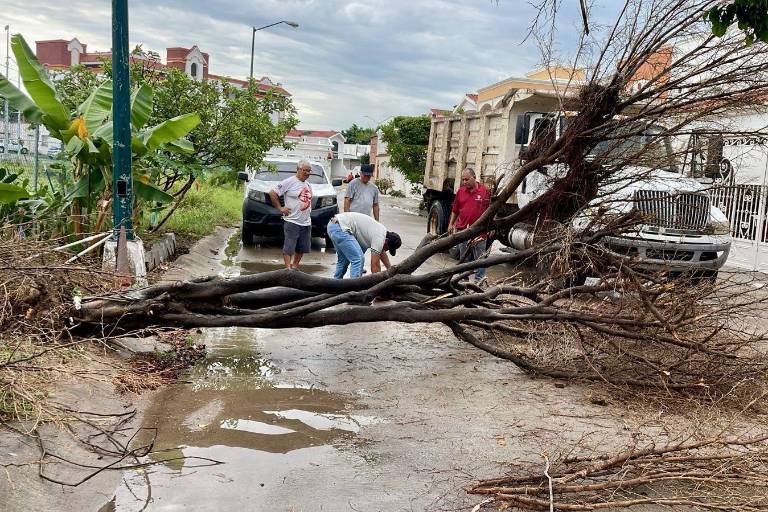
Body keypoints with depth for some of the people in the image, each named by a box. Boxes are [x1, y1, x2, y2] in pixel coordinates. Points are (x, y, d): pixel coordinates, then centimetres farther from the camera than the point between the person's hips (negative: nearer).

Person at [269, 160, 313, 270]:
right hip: (292, 222, -7)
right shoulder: (289, 182, -8)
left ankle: (295, 266, 25)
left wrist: (309, 214, 15)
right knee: (289, 247, -5)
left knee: (302, 248, 12)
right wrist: (280, 208, -9)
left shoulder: (308, 185, 15)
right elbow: (272, 193, -9)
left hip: (306, 223, 7)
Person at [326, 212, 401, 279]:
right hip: (339, 228, -11)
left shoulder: (382, 231, 15)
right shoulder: (379, 237, -13)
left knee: (343, 259, 25)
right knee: (358, 258, -12)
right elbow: (374, 265, -13)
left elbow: (382, 253, 31)